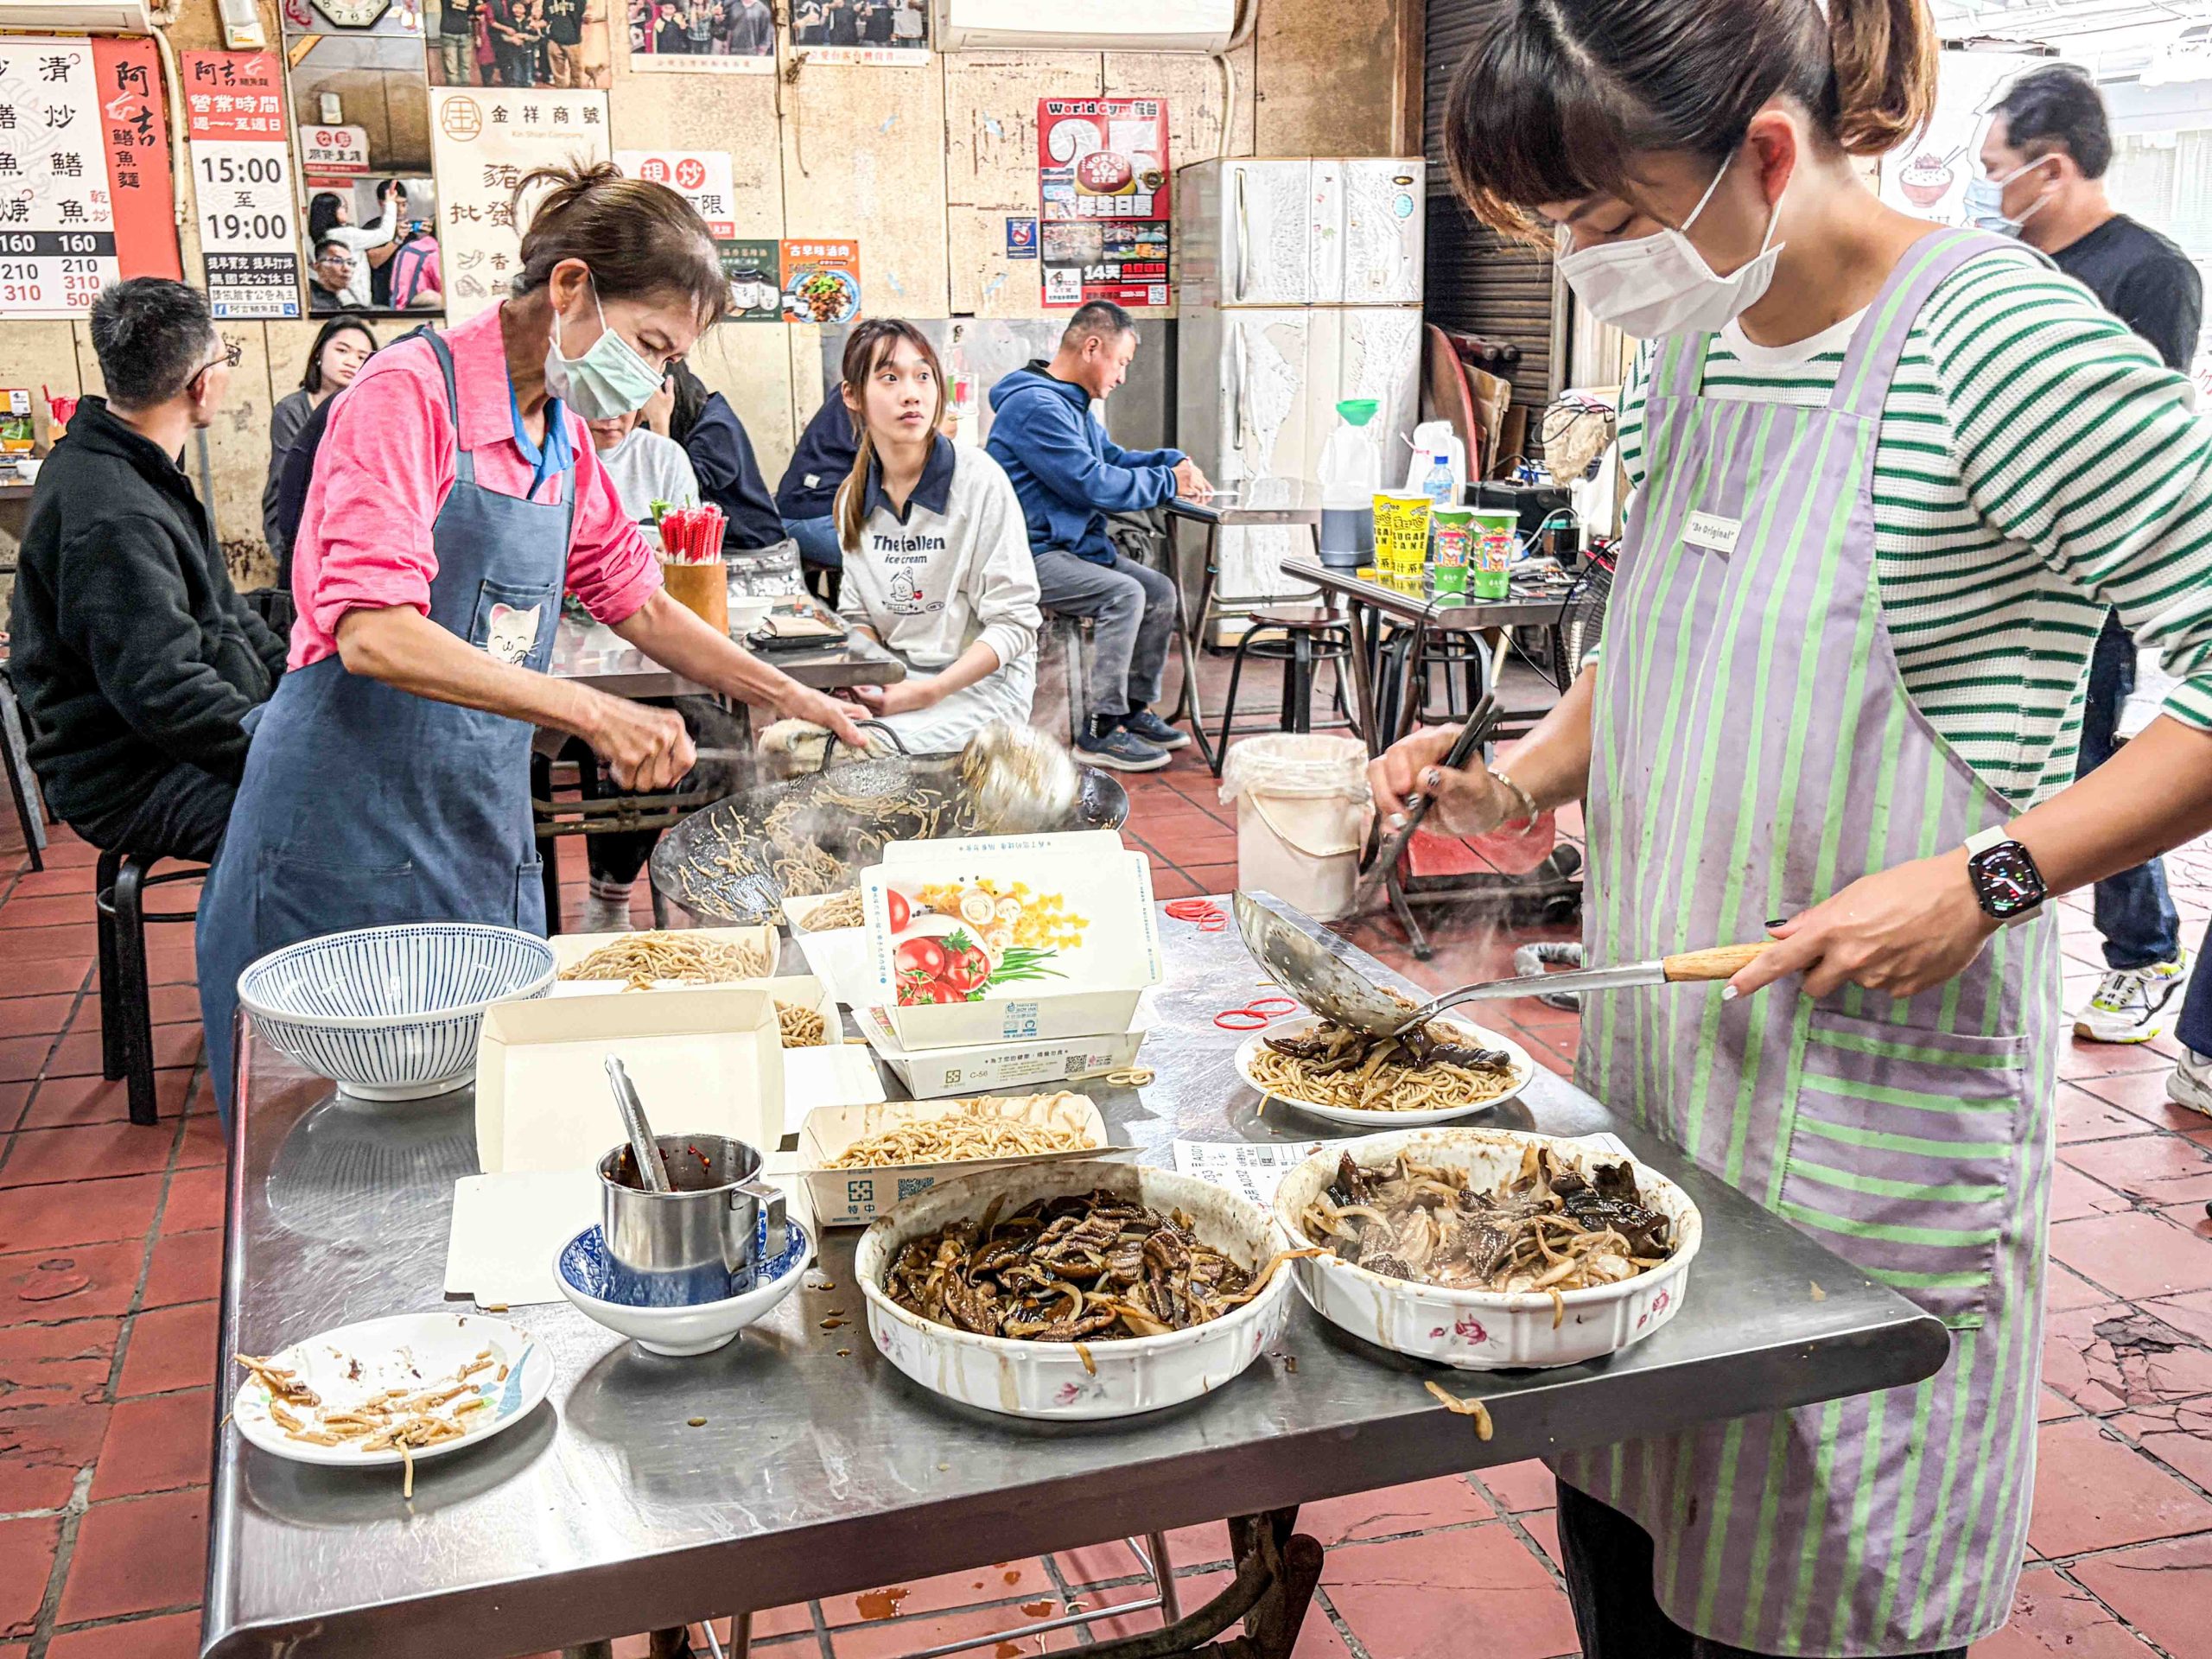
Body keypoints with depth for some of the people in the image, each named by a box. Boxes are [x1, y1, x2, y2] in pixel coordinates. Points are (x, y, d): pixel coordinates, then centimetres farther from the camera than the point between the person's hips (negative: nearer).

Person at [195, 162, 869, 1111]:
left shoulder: (563, 437, 10)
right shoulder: (410, 393, -14)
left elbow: (635, 603, 21)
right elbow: (374, 634, -25)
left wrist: (789, 698, 12)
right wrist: (591, 713, -30)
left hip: (485, 835, 7)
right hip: (349, 834, -7)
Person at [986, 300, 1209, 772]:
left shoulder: (1071, 403, 15)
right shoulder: (1035, 406, -19)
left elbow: (1111, 456, 25)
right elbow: (1093, 483, -22)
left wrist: (1177, 462, 7)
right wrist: (1168, 482, -11)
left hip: (1072, 546, 10)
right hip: (1030, 556, -10)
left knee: (1160, 590, 4)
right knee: (1124, 594, -27)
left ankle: (1134, 708, 13)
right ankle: (1100, 730, -21)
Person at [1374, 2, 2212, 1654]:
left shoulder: (1999, 341, -17)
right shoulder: (1685, 350, 7)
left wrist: (1985, 880, -23)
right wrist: (1519, 787, 5)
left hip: (1875, 1071, -7)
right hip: (1661, 1051, 7)